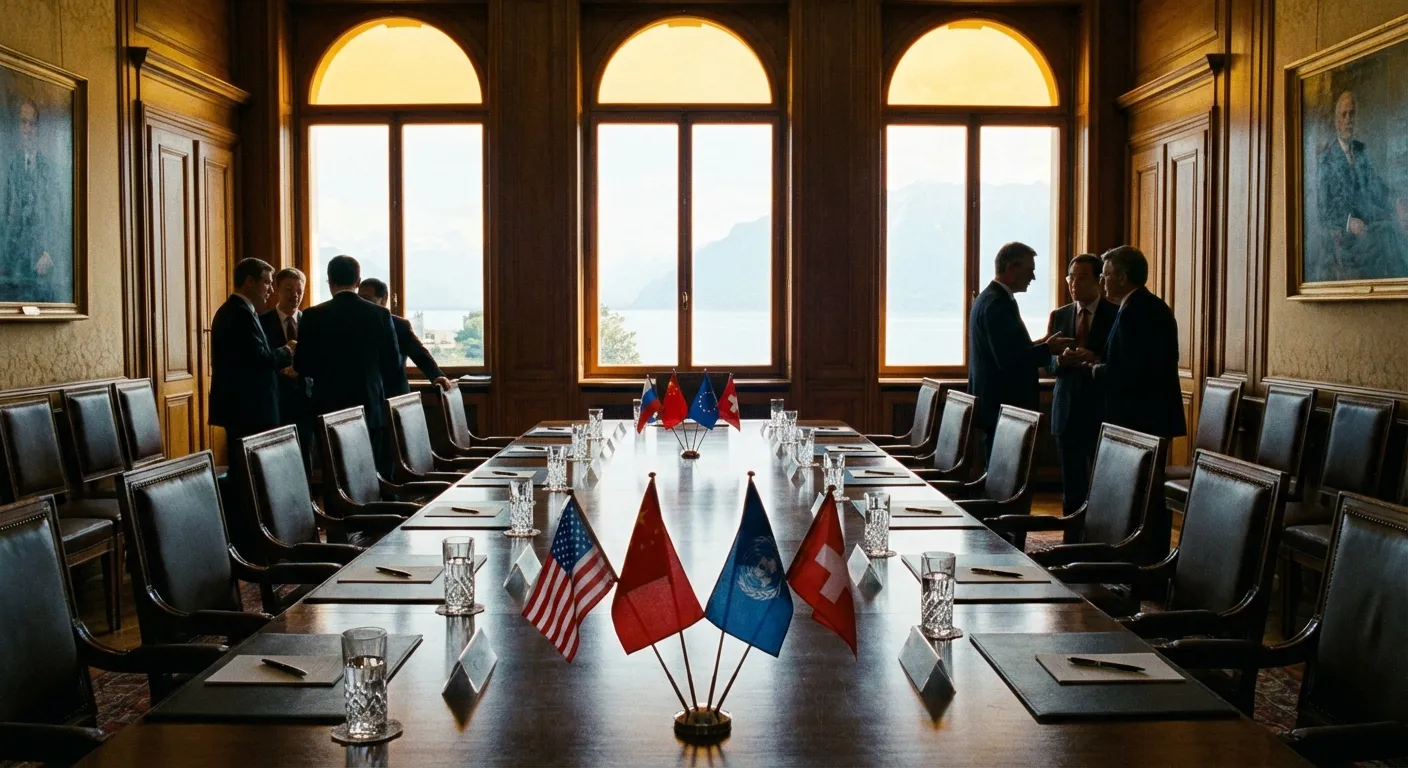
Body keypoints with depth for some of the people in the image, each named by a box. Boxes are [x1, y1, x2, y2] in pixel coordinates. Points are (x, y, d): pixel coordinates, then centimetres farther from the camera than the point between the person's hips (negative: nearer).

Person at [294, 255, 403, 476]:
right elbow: (393, 363, 1)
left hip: (330, 409, -1)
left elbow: (302, 364, -2)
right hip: (370, 408, 1)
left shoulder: (313, 316, -5)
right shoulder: (380, 314, -3)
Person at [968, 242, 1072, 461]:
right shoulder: (999, 303, -16)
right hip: (1002, 408, -11)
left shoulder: (987, 298, 16)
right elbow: (1008, 360, -22)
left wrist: (1036, 345, 11)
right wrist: (1047, 349, -12)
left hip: (991, 406, 11)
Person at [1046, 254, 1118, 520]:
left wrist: (1095, 359, -22)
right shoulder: (1059, 316, 10)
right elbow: (1048, 364, 8)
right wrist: (1061, 360, -14)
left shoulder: (1116, 316, -2)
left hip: (1101, 411, -4)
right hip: (1067, 412, 4)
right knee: (1071, 488, 8)